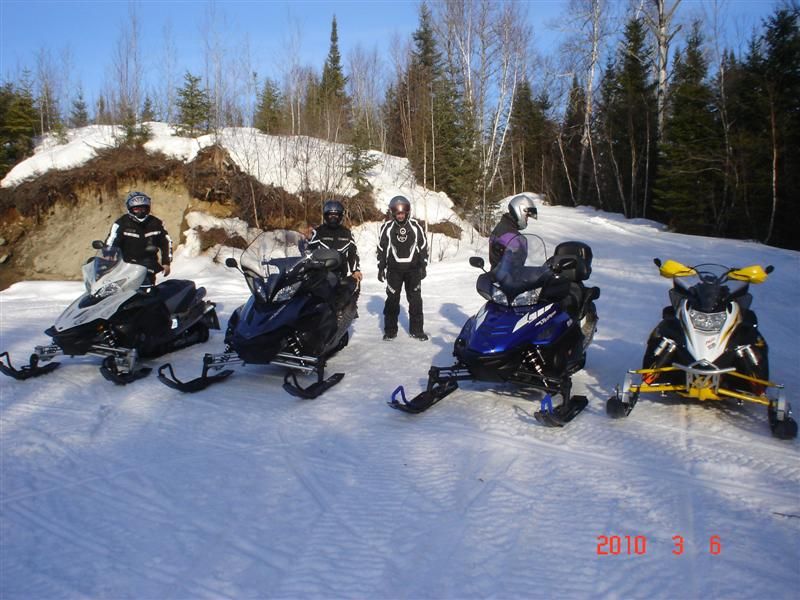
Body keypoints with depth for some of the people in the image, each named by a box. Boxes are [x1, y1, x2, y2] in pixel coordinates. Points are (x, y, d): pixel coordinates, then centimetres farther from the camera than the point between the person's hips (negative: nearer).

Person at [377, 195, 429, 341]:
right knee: (392, 299, 2)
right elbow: (381, 248, 5)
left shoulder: (415, 226, 0)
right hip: (394, 269, 0)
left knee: (415, 299, 3)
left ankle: (416, 329, 12)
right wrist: (381, 268, 3)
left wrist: (423, 266, 3)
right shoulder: (387, 227, -1)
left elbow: (423, 246, 6)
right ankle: (390, 329, 11)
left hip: (413, 269, 1)